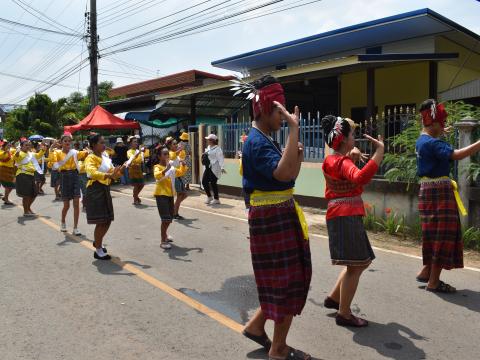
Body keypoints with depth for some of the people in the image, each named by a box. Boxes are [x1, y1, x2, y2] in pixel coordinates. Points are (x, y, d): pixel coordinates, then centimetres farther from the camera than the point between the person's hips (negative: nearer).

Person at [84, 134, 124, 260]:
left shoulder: (105, 157, 14)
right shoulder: (91, 158, -12)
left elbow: (112, 172, 17)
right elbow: (92, 172, -31)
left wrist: (119, 171, -5)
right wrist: (109, 175, -45)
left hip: (105, 190, 8)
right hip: (95, 190, -8)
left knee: (108, 220, 13)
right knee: (100, 222, -5)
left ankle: (97, 242, 37)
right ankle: (98, 251, 7)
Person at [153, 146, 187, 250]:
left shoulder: (171, 167, 10)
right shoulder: (157, 167, -11)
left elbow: (181, 172, 25)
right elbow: (157, 176, -32)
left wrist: (183, 166, 5)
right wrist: (166, 169, -44)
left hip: (170, 194, 8)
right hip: (161, 194, -8)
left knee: (170, 217, 18)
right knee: (166, 218, -13)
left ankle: (164, 235, 41)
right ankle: (163, 241, -4)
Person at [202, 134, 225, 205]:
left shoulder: (217, 149, -12)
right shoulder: (208, 148, 16)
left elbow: (220, 159, -20)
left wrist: (222, 167, -29)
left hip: (214, 169, -9)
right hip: (207, 168, 9)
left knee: (213, 183, -4)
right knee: (204, 182, 6)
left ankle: (216, 199, 10)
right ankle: (209, 197, 22)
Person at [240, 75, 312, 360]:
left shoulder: (266, 140, 14)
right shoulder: (257, 142, -18)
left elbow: (289, 176, 16)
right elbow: (283, 173, -35)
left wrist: (298, 156, -2)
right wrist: (294, 128, -34)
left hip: (281, 215, 10)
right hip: (272, 218, -10)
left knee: (281, 277, 19)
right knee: (288, 280, 1)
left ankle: (256, 326, 34)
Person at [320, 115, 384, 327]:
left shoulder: (332, 160, 17)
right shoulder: (343, 162, -15)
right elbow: (361, 178, -36)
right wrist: (380, 151, -32)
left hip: (346, 217, 10)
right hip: (345, 218, -10)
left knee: (363, 261, 19)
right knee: (355, 266, -3)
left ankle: (333, 298, 26)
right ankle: (344, 314, 8)